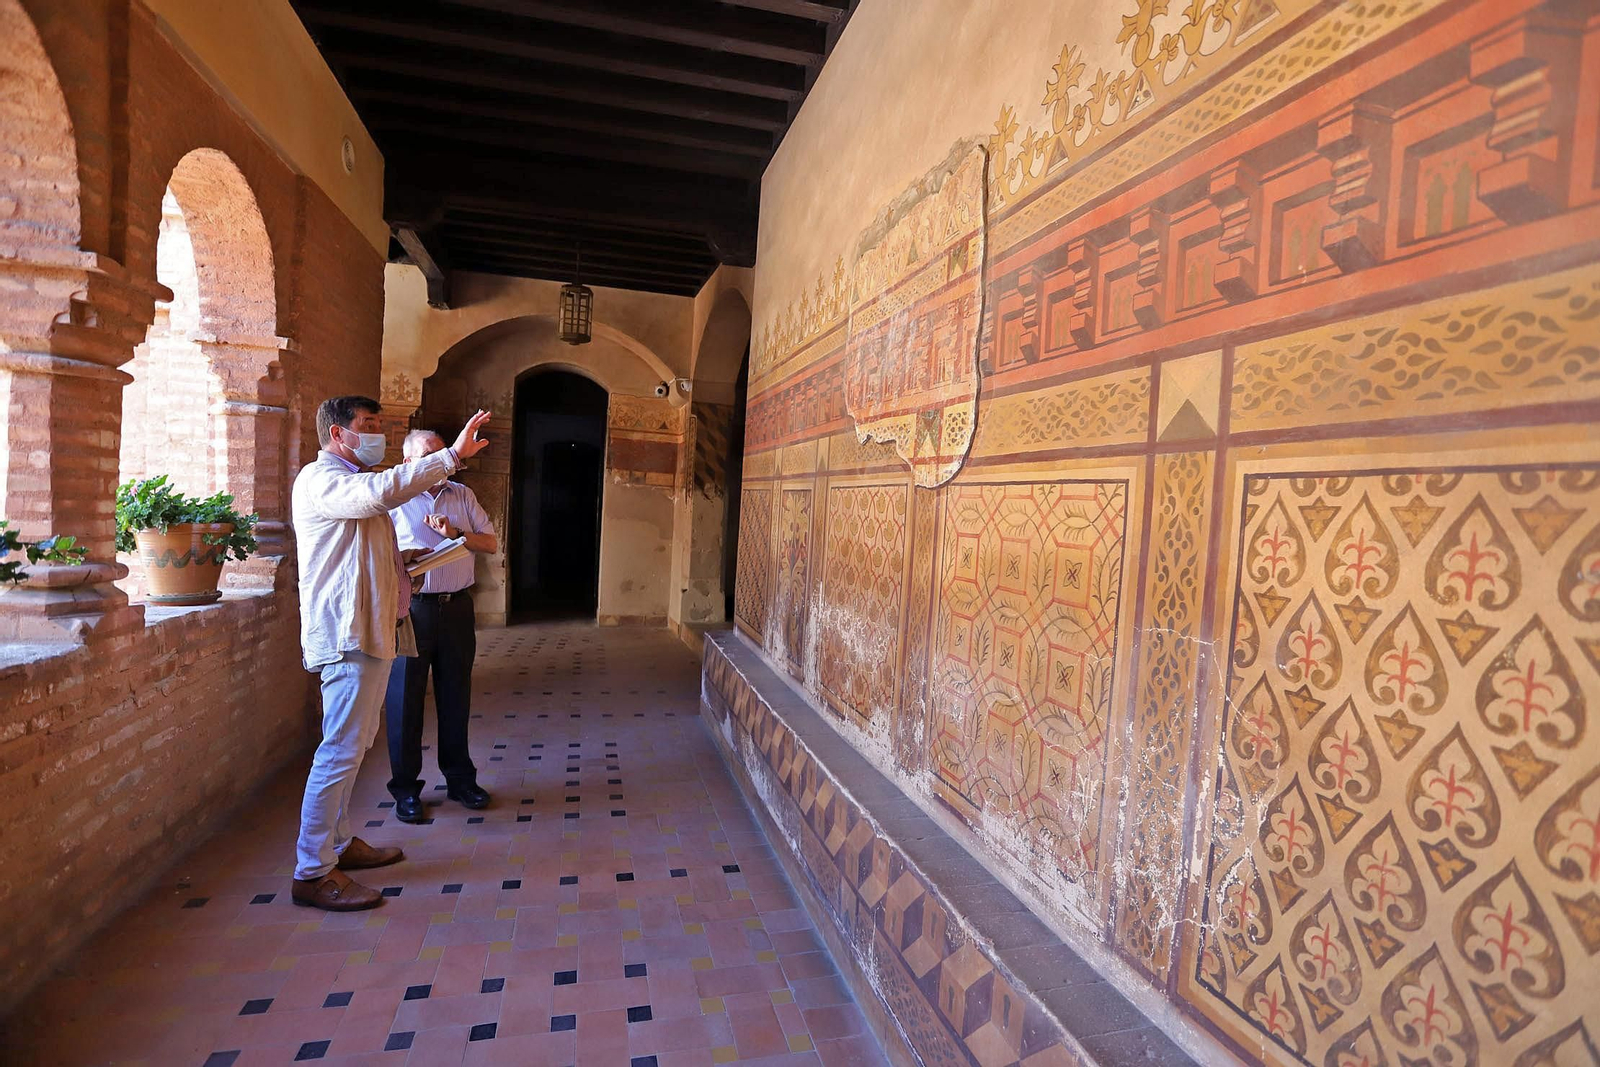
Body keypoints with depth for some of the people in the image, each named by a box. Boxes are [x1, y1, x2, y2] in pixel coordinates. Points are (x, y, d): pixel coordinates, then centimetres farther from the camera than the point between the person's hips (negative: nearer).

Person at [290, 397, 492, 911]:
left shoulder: (353, 481, 24)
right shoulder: (320, 478, -9)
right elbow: (380, 493, -32)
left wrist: (403, 565, 20)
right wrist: (452, 455, -34)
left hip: (371, 632, 11)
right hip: (346, 634, -11)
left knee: (354, 743, 16)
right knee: (341, 749, -9)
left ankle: (338, 842, 28)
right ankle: (312, 872, -1)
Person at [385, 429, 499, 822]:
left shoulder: (462, 495, 13)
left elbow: (490, 543, 9)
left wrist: (455, 533, -7)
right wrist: (402, 557, -19)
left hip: (457, 607, 4)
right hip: (411, 608, -3)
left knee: (455, 694, 11)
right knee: (405, 697, 3)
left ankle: (459, 778, 24)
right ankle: (405, 787, 16)